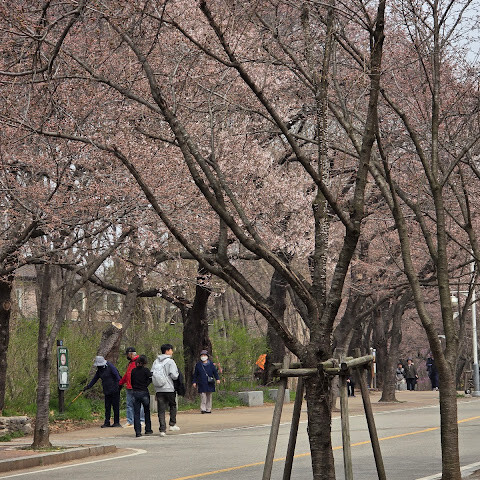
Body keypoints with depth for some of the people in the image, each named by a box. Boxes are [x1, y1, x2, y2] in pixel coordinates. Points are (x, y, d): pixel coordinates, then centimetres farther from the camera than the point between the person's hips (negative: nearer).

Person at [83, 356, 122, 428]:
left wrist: (119, 385, -17)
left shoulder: (111, 367, -12)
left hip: (114, 391, -7)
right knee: (107, 407, 6)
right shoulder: (99, 370, 11)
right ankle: (107, 422, 9)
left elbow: (117, 377, -13)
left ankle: (116, 422, 3)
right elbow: (95, 379, 22)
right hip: (107, 391, 7)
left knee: (115, 406, -2)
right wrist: (88, 386, 23)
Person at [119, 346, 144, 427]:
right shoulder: (130, 363, 20)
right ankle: (130, 421, 11)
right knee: (129, 405, 8)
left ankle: (141, 421, 1)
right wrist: (120, 383, 32)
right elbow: (126, 375, 29)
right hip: (129, 388, 9)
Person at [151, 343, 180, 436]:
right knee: (173, 405, 18)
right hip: (169, 388, -4)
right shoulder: (170, 361, -8)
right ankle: (172, 424, 14)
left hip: (158, 390, 4)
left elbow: (152, 374, 5)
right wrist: (177, 373, 8)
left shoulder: (156, 362, 7)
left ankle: (162, 429, 0)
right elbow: (174, 376, -13)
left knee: (161, 409, 4)